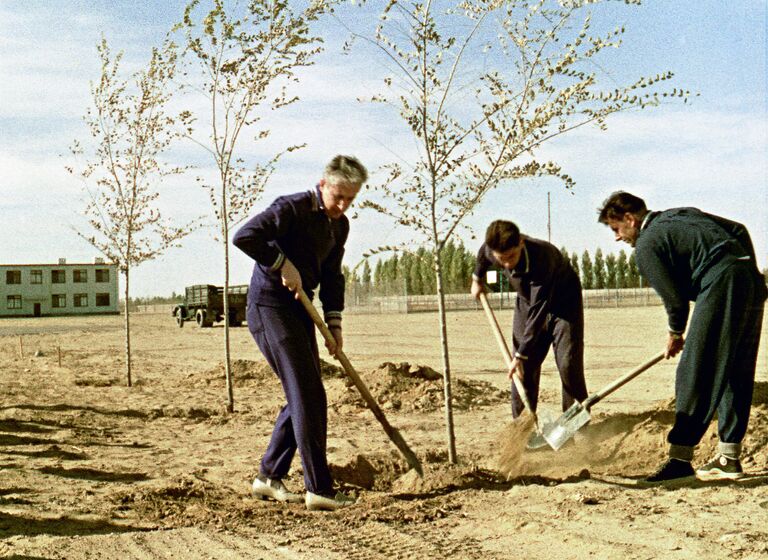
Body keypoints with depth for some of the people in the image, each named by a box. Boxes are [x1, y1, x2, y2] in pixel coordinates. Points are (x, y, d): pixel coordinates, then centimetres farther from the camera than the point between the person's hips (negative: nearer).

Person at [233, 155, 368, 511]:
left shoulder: (339, 225, 11)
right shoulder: (292, 208, -15)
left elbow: (331, 276, 16)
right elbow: (244, 237, -26)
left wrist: (334, 323, 7)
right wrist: (283, 264, -21)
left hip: (299, 309, 9)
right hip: (269, 304, -9)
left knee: (304, 396, 10)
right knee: (307, 395, -13)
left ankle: (269, 478, 21)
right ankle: (319, 489, -11)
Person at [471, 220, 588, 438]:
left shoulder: (541, 256, -40)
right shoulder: (490, 250, -23)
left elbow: (538, 312, -39)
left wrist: (521, 355, -39)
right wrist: (477, 278, 23)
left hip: (563, 302, -5)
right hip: (527, 303, 5)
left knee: (568, 365, -13)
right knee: (524, 370, -2)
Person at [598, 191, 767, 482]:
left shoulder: (646, 246, -1)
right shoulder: (682, 214, 23)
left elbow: (675, 297, -1)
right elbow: (738, 230, 21)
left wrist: (675, 334, 16)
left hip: (722, 288, -9)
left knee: (695, 375, -5)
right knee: (737, 377, 13)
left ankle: (680, 457, -4)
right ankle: (729, 458, 19)